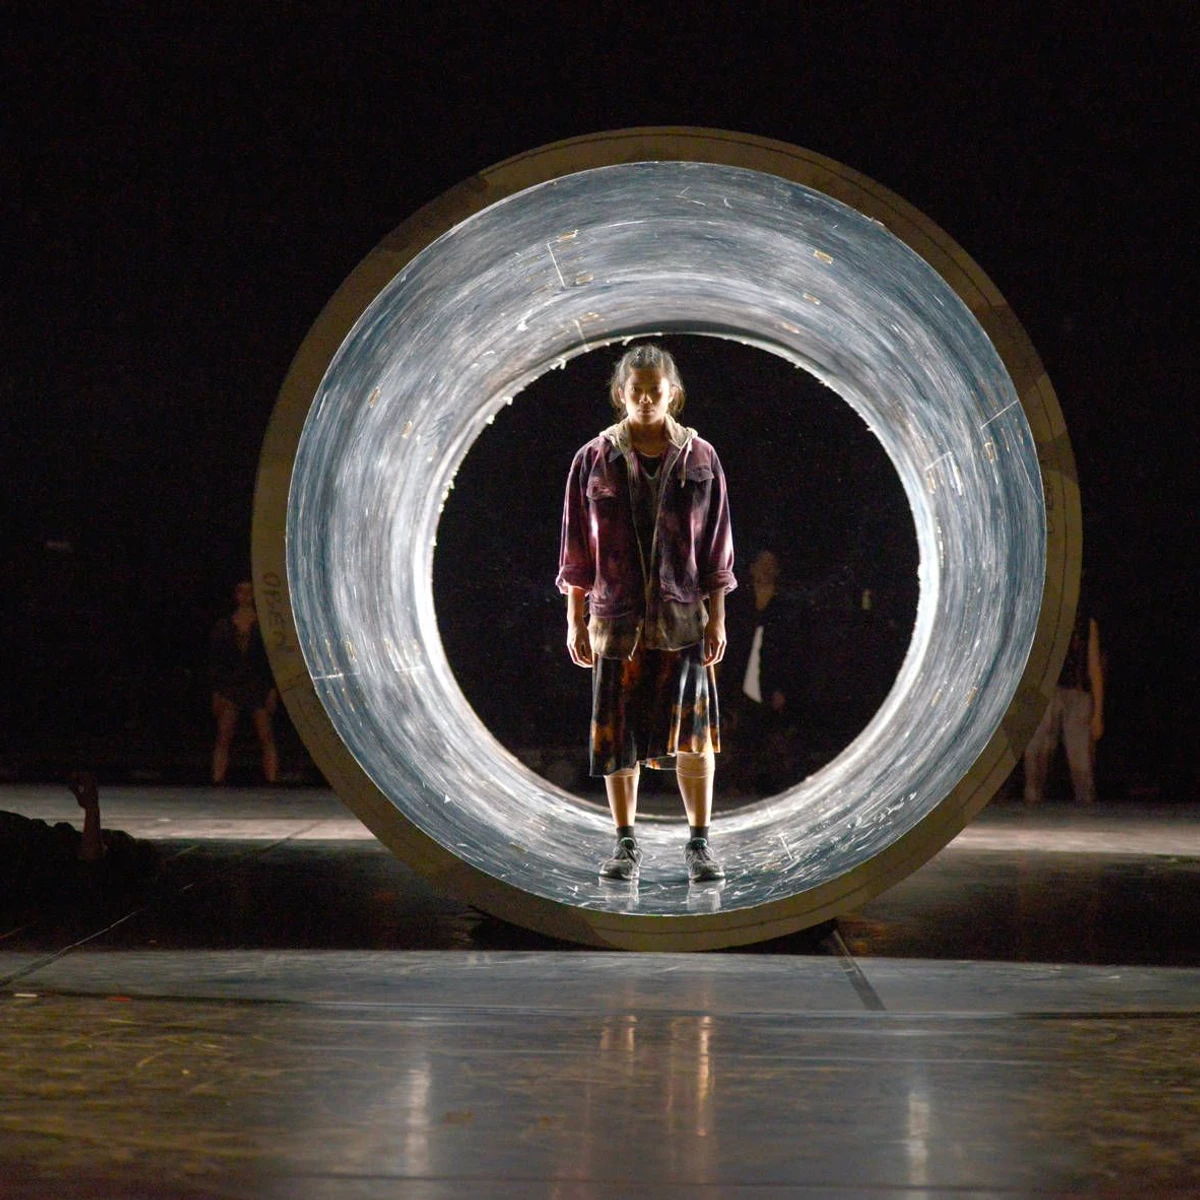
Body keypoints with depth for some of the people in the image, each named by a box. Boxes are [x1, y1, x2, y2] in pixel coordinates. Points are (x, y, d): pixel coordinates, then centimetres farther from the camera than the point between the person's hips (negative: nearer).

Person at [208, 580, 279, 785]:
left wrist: (273, 690, -4)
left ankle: (272, 781, -6)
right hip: (230, 685, 1)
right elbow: (214, 661, 8)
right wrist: (216, 693, 0)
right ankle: (217, 781, -6)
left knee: (266, 737, -5)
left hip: (258, 685, 0)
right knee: (223, 738, -4)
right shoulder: (223, 626, 8)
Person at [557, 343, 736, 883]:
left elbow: (716, 550, 4)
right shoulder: (594, 459, 2)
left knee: (692, 734, -2)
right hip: (615, 619, 1)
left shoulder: (700, 458, 3)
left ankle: (699, 843, 10)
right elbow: (577, 550, 4)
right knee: (618, 735, 5)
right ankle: (625, 844, 17)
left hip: (683, 620, 0)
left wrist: (717, 618, 0)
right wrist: (576, 620, 1)